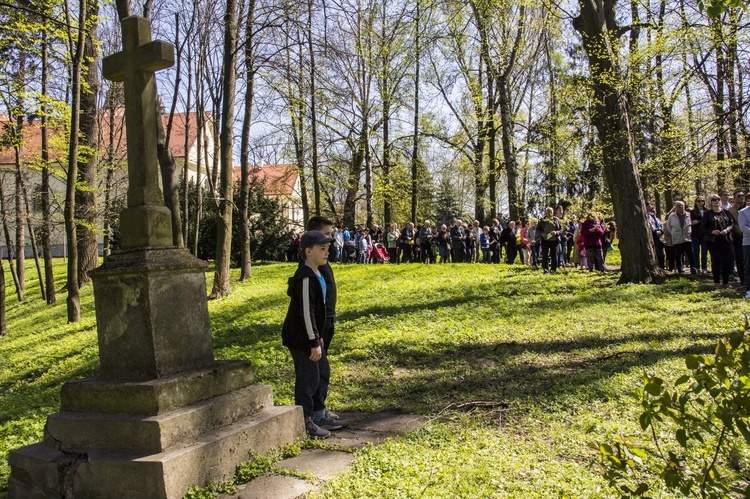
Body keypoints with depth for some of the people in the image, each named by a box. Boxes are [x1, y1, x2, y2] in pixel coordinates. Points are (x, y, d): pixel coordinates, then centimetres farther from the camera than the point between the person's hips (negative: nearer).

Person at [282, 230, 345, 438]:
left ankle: (319, 415, 31)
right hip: (301, 339, -11)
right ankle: (306, 422, 12)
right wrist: (314, 342, -21)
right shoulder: (305, 278, -22)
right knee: (308, 378, -1)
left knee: (323, 373, 18)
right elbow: (306, 312, -24)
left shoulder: (317, 275, 11)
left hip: (311, 335, 11)